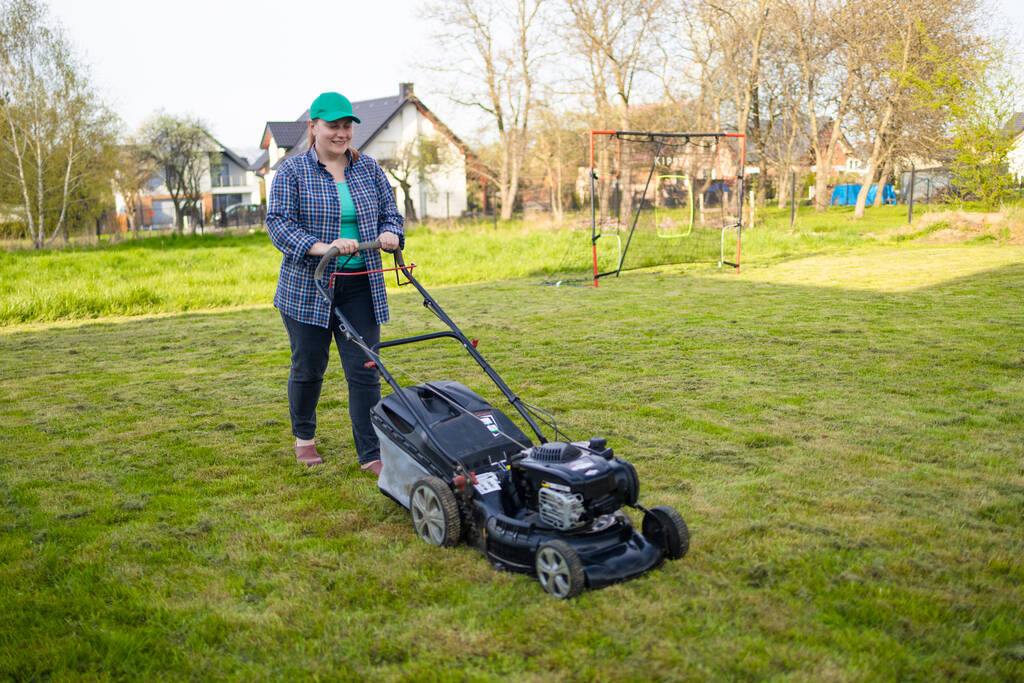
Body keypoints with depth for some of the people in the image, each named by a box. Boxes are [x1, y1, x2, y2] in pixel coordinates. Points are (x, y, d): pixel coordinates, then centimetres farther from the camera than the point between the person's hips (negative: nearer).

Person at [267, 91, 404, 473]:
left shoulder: (369, 169, 9)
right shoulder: (292, 172, -2)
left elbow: (390, 213, 11)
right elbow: (279, 224, -11)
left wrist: (390, 235, -13)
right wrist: (322, 247, -26)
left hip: (360, 287, 3)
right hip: (307, 287, -2)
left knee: (364, 369, -2)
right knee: (308, 367, 8)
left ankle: (371, 455, 3)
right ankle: (303, 436, 33)